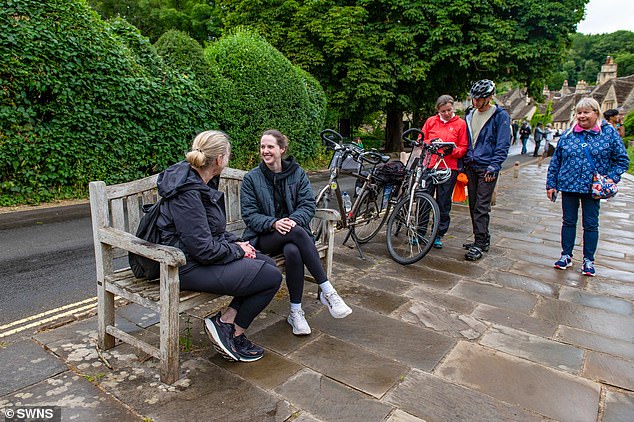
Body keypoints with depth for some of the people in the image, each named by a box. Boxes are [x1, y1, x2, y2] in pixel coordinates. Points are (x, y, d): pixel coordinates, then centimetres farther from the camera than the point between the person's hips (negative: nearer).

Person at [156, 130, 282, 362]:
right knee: (272, 277, -10)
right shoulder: (187, 193, -23)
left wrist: (236, 242, 4)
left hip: (204, 256, 10)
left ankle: (225, 320, 4)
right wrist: (238, 250, -9)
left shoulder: (199, 182, 7)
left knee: (268, 263, 6)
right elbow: (204, 249, -25)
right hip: (190, 268, -10)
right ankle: (234, 336, 6)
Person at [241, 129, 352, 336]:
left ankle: (295, 311, -23)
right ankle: (327, 291, -31)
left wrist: (293, 220, -22)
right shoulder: (251, 178, 3)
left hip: (293, 229, 2)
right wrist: (273, 223, -22)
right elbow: (249, 214, -4)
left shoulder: (297, 173, 8)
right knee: (297, 233, -36)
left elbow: (308, 205, 0)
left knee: (293, 251, -37)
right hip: (264, 237, -2)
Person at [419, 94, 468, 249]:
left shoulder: (460, 123, 5)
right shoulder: (430, 121, 9)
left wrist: (453, 150, -16)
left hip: (449, 168, -1)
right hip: (429, 166, 1)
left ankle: (438, 236, 17)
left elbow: (463, 148, 4)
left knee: (444, 203, 5)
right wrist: (431, 142, -9)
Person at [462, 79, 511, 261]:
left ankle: (479, 244, -5)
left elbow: (503, 145, -7)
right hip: (470, 166, 7)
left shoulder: (500, 115, -4)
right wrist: (463, 162, 14)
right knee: (473, 206, 10)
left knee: (481, 207, -9)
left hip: (487, 168, -6)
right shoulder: (470, 114, 14)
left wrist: (494, 166, -15)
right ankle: (482, 239, 22)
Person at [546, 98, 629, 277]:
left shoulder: (609, 132, 0)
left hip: (592, 188, -1)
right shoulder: (568, 134, 4)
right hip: (568, 186, 1)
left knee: (591, 224, 7)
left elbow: (622, 160, 3)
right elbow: (555, 161, 7)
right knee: (568, 222, 9)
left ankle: (588, 260, 19)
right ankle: (566, 255, 22)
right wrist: (551, 184, 4)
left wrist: (611, 179, -10)